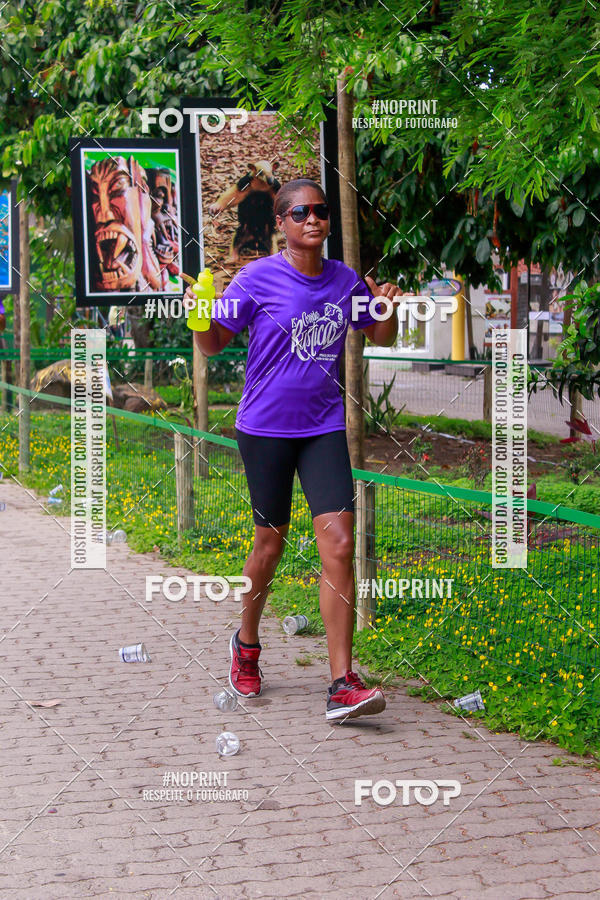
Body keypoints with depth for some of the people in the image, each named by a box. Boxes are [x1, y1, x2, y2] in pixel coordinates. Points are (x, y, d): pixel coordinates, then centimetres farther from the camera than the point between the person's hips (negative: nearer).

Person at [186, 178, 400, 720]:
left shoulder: (345, 280, 5)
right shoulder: (258, 278, -5)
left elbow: (382, 339, 18)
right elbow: (214, 344, -1)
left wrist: (387, 310, -4)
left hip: (324, 427, 2)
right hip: (265, 427, -2)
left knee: (339, 544, -11)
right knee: (271, 542, 8)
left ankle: (342, 685, -12)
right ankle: (246, 646, 36)